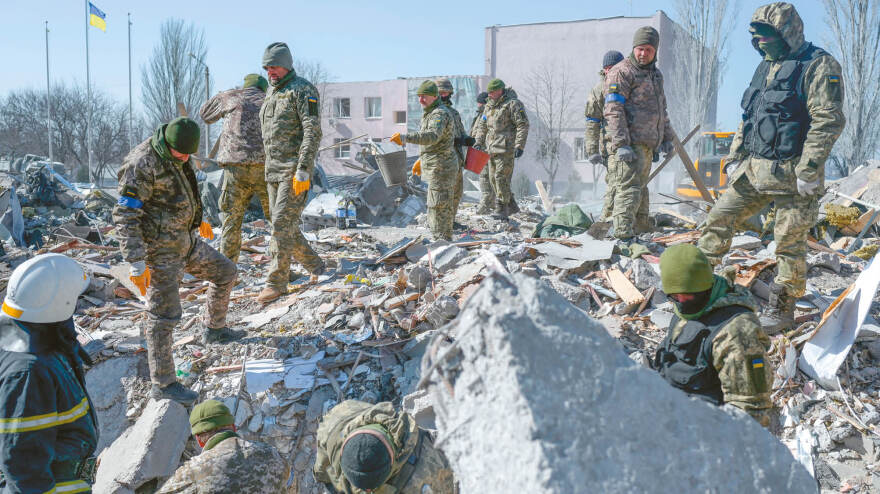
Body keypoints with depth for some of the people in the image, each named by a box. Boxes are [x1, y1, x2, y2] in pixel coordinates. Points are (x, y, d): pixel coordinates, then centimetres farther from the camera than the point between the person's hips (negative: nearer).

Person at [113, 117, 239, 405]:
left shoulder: (175, 157, 5)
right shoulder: (142, 165, -22)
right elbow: (125, 216, -24)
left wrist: (199, 220, 35)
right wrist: (136, 263, -29)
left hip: (186, 241, 9)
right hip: (160, 250, -9)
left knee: (226, 272, 20)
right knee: (164, 315, -7)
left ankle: (213, 329, 40)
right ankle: (163, 384, 3)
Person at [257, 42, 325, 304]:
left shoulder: (303, 90, -7)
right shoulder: (271, 93, 19)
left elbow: (313, 132, -15)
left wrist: (303, 170, -22)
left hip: (295, 169, -9)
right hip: (273, 169, 9)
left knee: (282, 223, -11)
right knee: (284, 225, 10)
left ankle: (276, 282, -5)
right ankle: (315, 266, 25)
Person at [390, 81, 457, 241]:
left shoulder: (440, 114, -18)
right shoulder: (430, 113, 16)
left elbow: (432, 136, -36)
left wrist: (405, 138, -46)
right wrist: (421, 160, 30)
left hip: (441, 168, -11)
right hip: (438, 167, 11)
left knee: (439, 206, -8)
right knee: (444, 206, 16)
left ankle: (442, 240, -3)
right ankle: (445, 238, 25)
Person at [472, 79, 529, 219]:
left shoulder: (513, 104, -7)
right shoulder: (489, 106, 16)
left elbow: (523, 125, -11)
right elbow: (482, 125, 23)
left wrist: (519, 146, -16)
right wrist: (479, 142, 12)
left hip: (506, 148, -8)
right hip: (491, 148, 8)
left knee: (502, 177, -10)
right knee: (493, 178, 9)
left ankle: (501, 209, -3)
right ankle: (511, 206, 19)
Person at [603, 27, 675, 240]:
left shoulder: (656, 74, 21)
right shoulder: (621, 72, -8)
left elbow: (661, 109, 31)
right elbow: (613, 111, -16)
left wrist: (666, 137, 25)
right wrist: (621, 144, -24)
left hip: (647, 144, 9)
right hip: (629, 144, -9)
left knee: (640, 188, 16)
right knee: (629, 189, -15)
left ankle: (642, 230, 25)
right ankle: (623, 235, -18)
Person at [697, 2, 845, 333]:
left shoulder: (819, 66, -9)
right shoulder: (765, 67, 16)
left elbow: (828, 121, -16)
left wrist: (808, 171, -21)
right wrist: (734, 158, 14)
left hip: (790, 176, -7)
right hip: (753, 169, 8)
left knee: (790, 244, 0)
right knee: (718, 219, 6)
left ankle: (782, 310, 12)